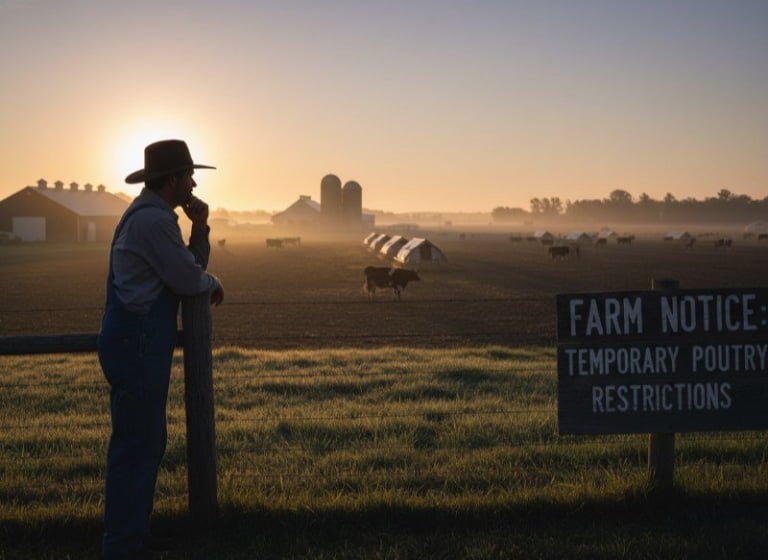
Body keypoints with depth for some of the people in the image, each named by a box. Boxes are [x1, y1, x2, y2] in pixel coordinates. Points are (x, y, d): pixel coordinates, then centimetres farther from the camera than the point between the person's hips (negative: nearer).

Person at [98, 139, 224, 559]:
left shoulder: (151, 216, 18)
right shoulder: (153, 220, -16)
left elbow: (191, 267, 19)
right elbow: (188, 280, -15)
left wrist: (200, 230, 4)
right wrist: (213, 284, 6)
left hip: (139, 344, 11)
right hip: (137, 346, -11)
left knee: (147, 442, 15)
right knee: (136, 446, -6)